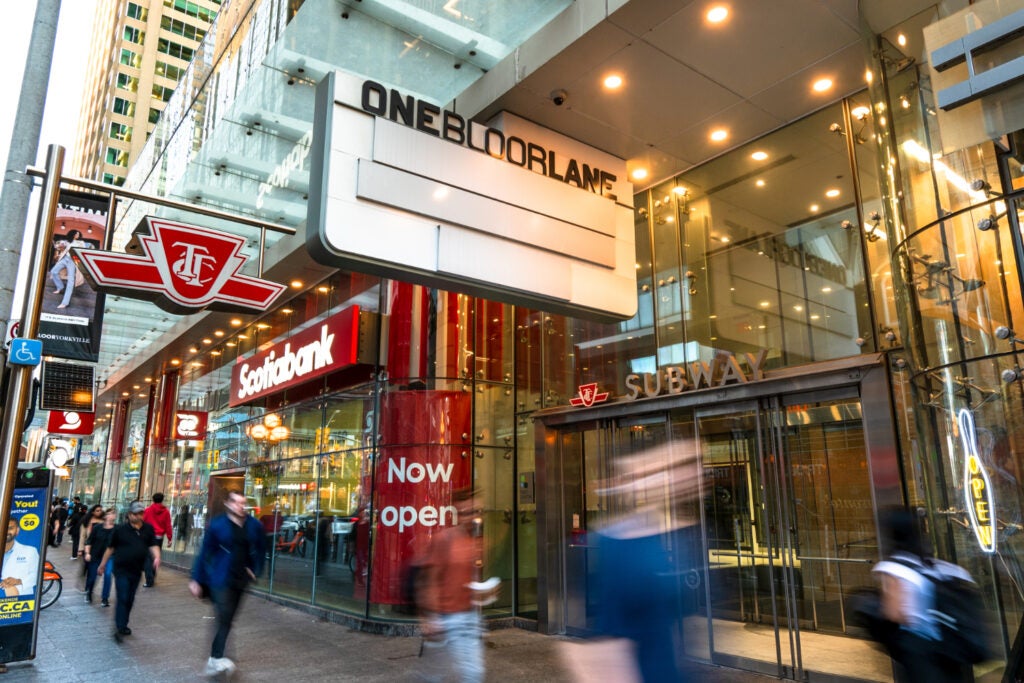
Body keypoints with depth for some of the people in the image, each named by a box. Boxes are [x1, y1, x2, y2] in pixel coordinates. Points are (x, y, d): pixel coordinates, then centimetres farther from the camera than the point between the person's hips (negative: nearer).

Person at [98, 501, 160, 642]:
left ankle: (123, 625, 28)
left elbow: (153, 545, -3)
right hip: (121, 570, -4)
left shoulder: (148, 529, 1)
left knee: (130, 600, 14)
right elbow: (110, 548, 4)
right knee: (122, 599, -8)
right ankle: (119, 629, -4)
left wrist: (156, 557, -22)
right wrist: (102, 565, 9)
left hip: (137, 571, 4)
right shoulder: (120, 529, -6)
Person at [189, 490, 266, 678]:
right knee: (224, 619, -15)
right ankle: (217, 659, -11)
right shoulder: (217, 525, -9)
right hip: (221, 579, -4)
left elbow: (259, 550, 12)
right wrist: (196, 579, -4)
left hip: (241, 580, 4)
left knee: (227, 620, 13)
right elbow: (205, 552, -5)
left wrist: (255, 571, 1)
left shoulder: (254, 526, 0)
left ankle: (214, 659, 27)